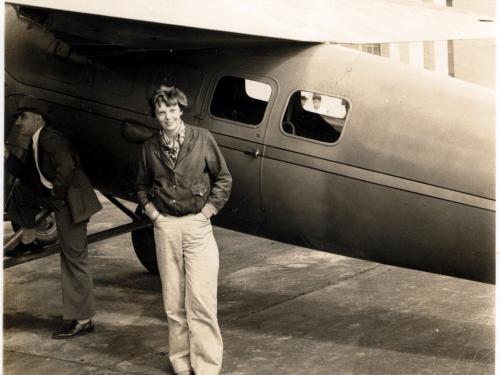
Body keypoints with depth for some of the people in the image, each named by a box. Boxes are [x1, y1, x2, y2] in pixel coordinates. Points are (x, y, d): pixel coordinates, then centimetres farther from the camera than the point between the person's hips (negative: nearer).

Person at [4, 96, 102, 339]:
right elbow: (28, 175, 19)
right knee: (21, 191, 15)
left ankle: (82, 320, 3)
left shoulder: (50, 139, -17)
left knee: (74, 259, -4)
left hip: (69, 203, -9)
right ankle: (28, 240, 23)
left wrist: (57, 191, -17)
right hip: (56, 200, 9)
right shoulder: (34, 143, 14)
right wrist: (7, 157, 8)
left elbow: (66, 165, -32)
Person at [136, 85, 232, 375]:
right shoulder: (151, 147, 7)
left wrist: (207, 212, -1)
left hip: (197, 225, -3)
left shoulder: (202, 138, -1)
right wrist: (153, 213, 7)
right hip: (166, 228, 3)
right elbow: (142, 186, 20)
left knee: (200, 301, -8)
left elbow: (223, 178, 4)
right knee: (174, 303, 5)